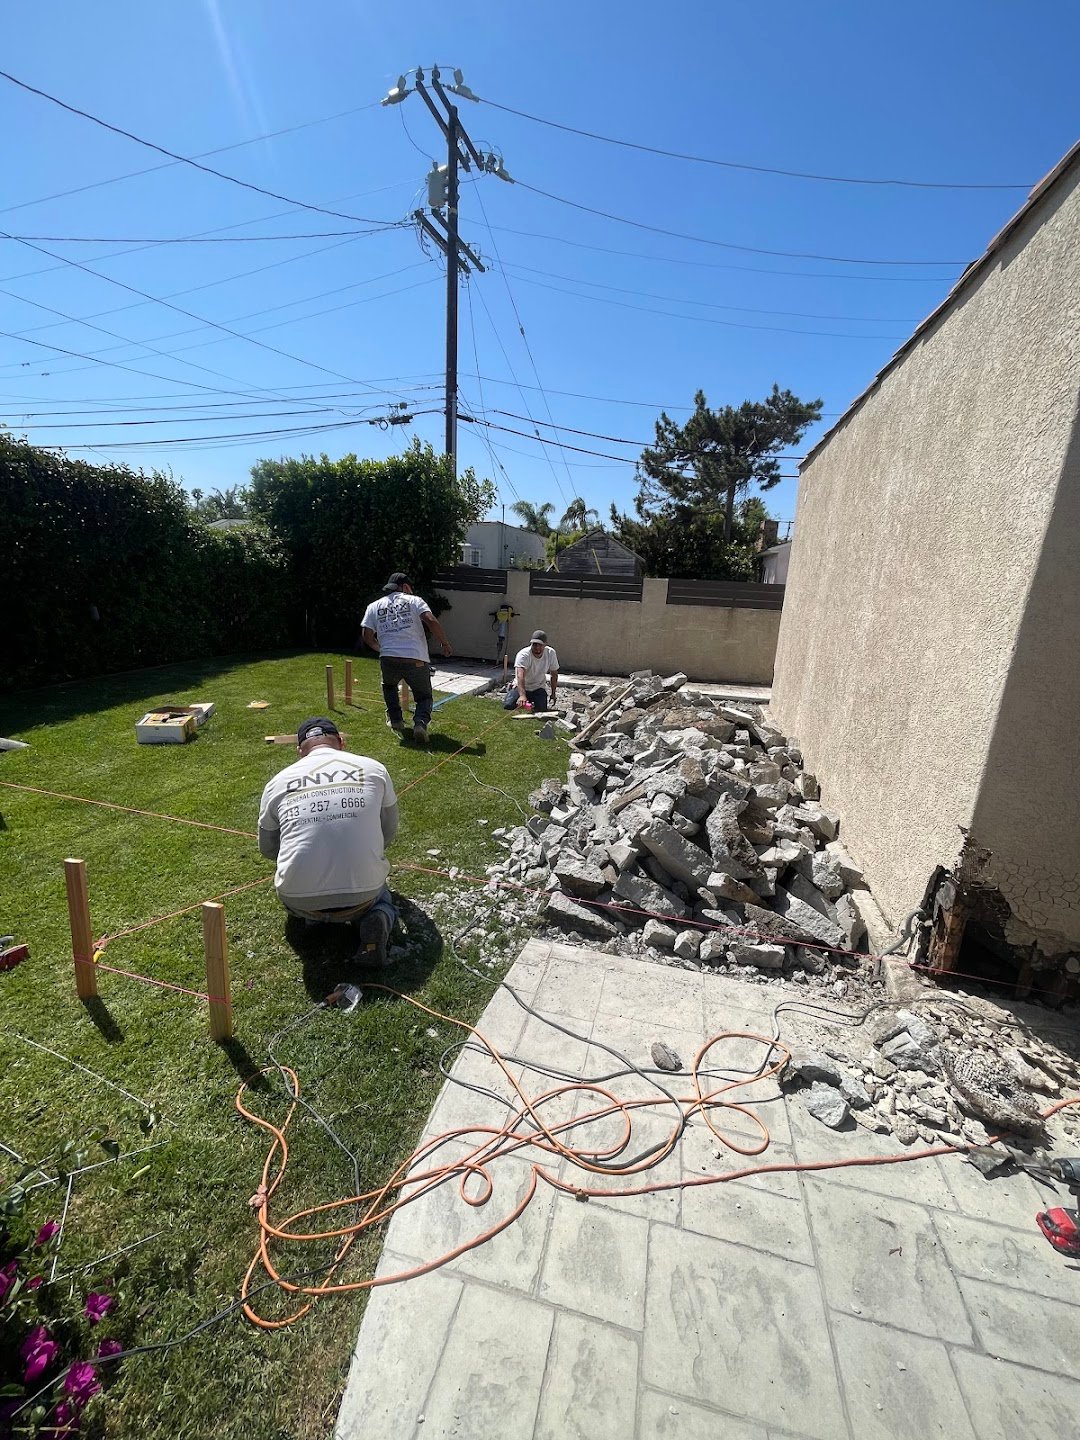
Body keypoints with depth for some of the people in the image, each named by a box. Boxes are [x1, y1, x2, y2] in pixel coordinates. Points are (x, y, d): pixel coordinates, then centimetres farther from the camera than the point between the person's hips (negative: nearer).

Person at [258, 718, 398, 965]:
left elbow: (268, 849, 23)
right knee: (380, 897, 34)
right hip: (362, 894, -2)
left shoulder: (278, 781, 9)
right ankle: (378, 918, 1)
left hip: (300, 902, 2)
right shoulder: (374, 769, 6)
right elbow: (388, 833, 20)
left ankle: (312, 915, 7)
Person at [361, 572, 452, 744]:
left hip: (388, 660, 2)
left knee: (389, 685, 35)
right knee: (424, 696, 16)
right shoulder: (414, 600, 8)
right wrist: (445, 643, 3)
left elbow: (368, 637, 9)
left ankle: (395, 719, 29)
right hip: (417, 660, -2)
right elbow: (431, 622, -7)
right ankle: (421, 722, -11)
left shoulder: (374, 606, 16)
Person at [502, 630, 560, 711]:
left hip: (538, 689, 3)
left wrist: (553, 694, 4)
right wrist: (522, 695, -57)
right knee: (508, 706, -22)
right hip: (521, 687, -3)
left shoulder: (551, 653, -11)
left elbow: (554, 674, 4)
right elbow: (520, 675, -42)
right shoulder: (523, 654, -26)